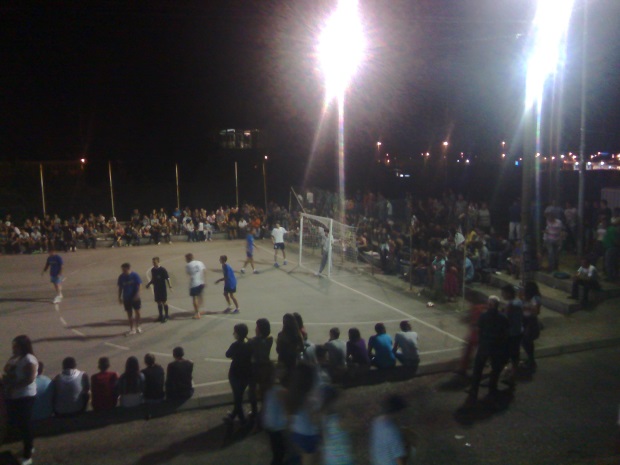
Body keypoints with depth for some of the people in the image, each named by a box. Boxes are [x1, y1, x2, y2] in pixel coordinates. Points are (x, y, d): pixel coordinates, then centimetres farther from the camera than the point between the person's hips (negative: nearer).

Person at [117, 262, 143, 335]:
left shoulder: (135, 275, -11)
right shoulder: (121, 277, -3)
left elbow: (139, 285, -9)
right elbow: (120, 288, 5)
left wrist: (137, 295, -17)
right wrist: (120, 297, 3)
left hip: (135, 297, -2)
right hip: (126, 298, 2)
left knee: (137, 312, 6)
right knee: (129, 313, 7)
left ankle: (137, 327, 24)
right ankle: (132, 329, 15)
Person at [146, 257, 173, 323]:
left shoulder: (163, 270, -14)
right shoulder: (153, 270, 5)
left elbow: (167, 278, -13)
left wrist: (169, 284, -28)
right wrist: (149, 283, 5)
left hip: (162, 288, -6)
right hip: (156, 288, 6)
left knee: (164, 302, 2)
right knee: (159, 302, 11)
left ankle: (166, 316, 11)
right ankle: (161, 316, 22)